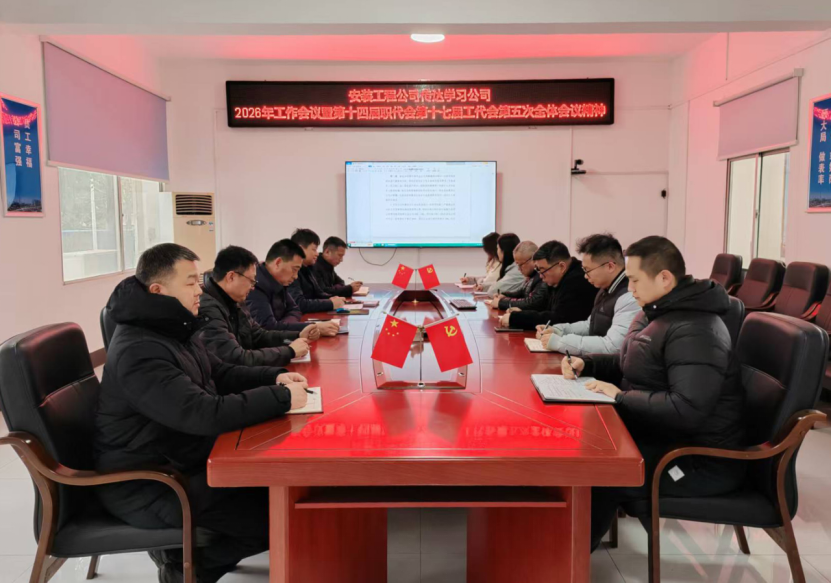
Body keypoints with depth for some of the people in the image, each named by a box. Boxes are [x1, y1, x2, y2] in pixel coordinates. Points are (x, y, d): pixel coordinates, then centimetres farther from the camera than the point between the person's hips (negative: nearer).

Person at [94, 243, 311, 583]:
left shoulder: (172, 329, 6)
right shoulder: (138, 351, -27)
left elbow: (221, 375, 15)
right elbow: (207, 414, -35)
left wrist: (275, 377, -2)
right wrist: (282, 399, -25)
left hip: (180, 461, 10)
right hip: (145, 486, -10)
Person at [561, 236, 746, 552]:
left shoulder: (694, 331, -25)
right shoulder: (656, 312, 9)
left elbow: (687, 411, -35)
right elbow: (629, 364, 22)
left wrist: (620, 397, -25)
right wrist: (586, 363, 3)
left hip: (701, 458, -10)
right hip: (661, 433, 11)